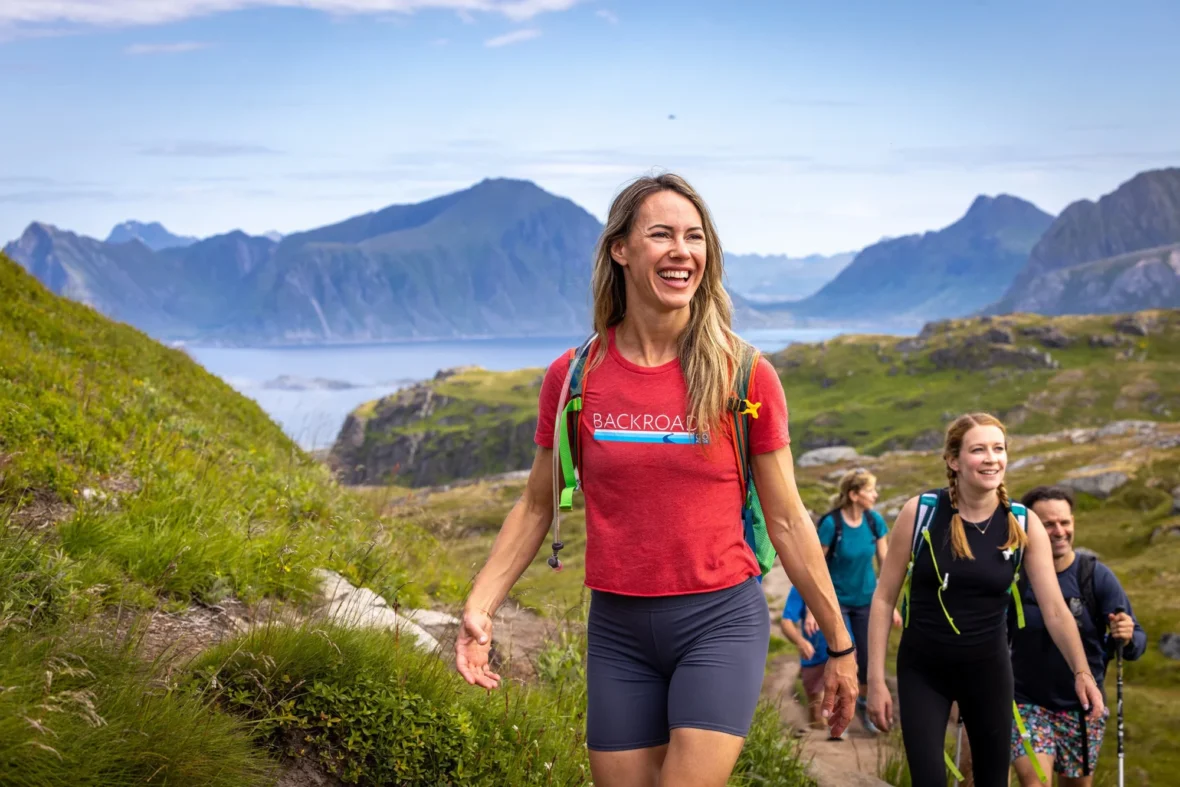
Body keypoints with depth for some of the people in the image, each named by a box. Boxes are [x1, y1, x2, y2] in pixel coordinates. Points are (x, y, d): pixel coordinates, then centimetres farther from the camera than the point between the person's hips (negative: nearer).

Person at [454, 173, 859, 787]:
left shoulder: (745, 376, -3)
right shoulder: (572, 377, 0)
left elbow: (786, 520, 3)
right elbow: (535, 507, 10)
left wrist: (839, 645, 6)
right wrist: (478, 608, -1)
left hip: (721, 621, -2)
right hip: (618, 628, 2)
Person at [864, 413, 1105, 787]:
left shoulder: (1024, 525, -7)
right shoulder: (920, 512, -12)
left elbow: (1055, 610, -8)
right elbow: (884, 599, -6)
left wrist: (1081, 673, -23)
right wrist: (876, 679, -8)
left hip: (988, 669, 2)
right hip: (922, 670, -2)